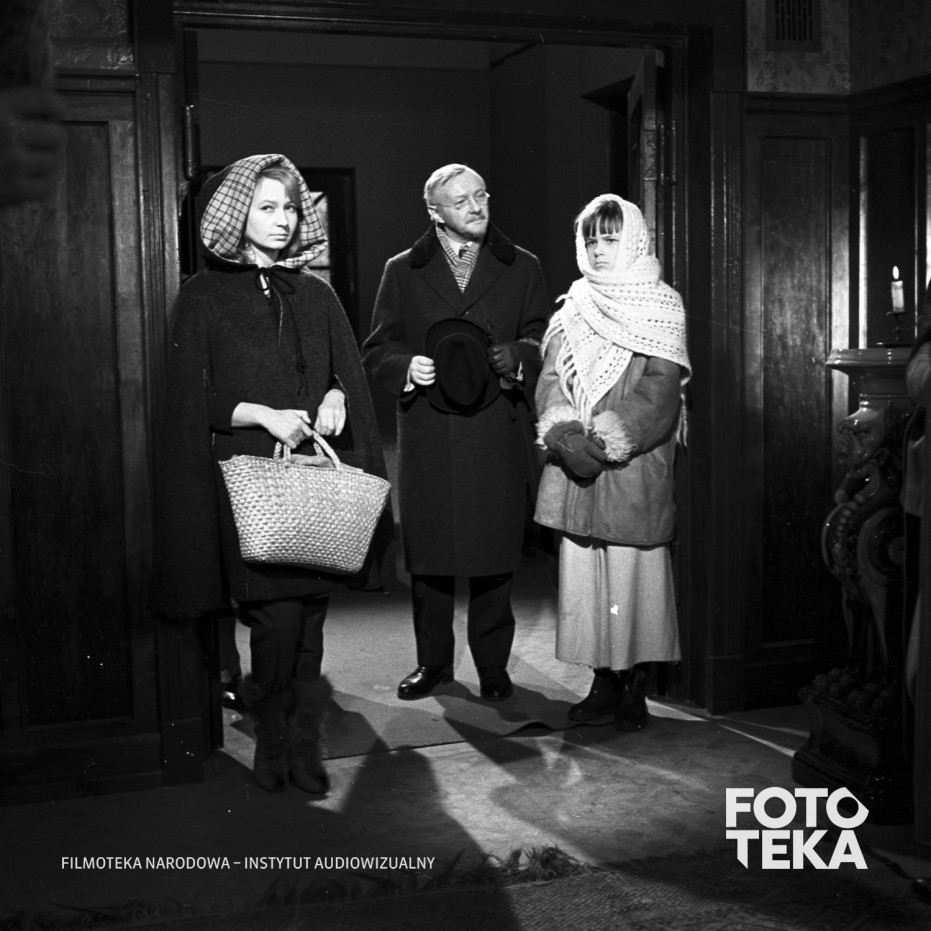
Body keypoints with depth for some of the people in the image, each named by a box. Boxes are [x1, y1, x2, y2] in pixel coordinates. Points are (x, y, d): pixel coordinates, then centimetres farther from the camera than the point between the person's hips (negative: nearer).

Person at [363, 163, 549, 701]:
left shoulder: (522, 268, 11)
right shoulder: (403, 272, 10)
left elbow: (543, 340, 12)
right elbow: (378, 349, 10)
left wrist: (517, 358, -9)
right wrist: (406, 367, -10)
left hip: (499, 432, 0)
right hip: (427, 435, 0)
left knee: (496, 550, 2)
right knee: (428, 551, 5)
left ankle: (493, 665, 15)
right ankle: (433, 661, 19)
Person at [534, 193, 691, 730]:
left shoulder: (661, 307, 1)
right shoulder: (573, 308, 14)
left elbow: (659, 392, -8)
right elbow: (550, 380, 7)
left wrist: (605, 441, -17)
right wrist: (567, 437, -11)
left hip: (634, 466, -4)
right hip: (574, 470, 5)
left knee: (633, 572, -3)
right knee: (583, 573, 6)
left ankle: (635, 689, 5)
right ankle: (604, 683, 15)